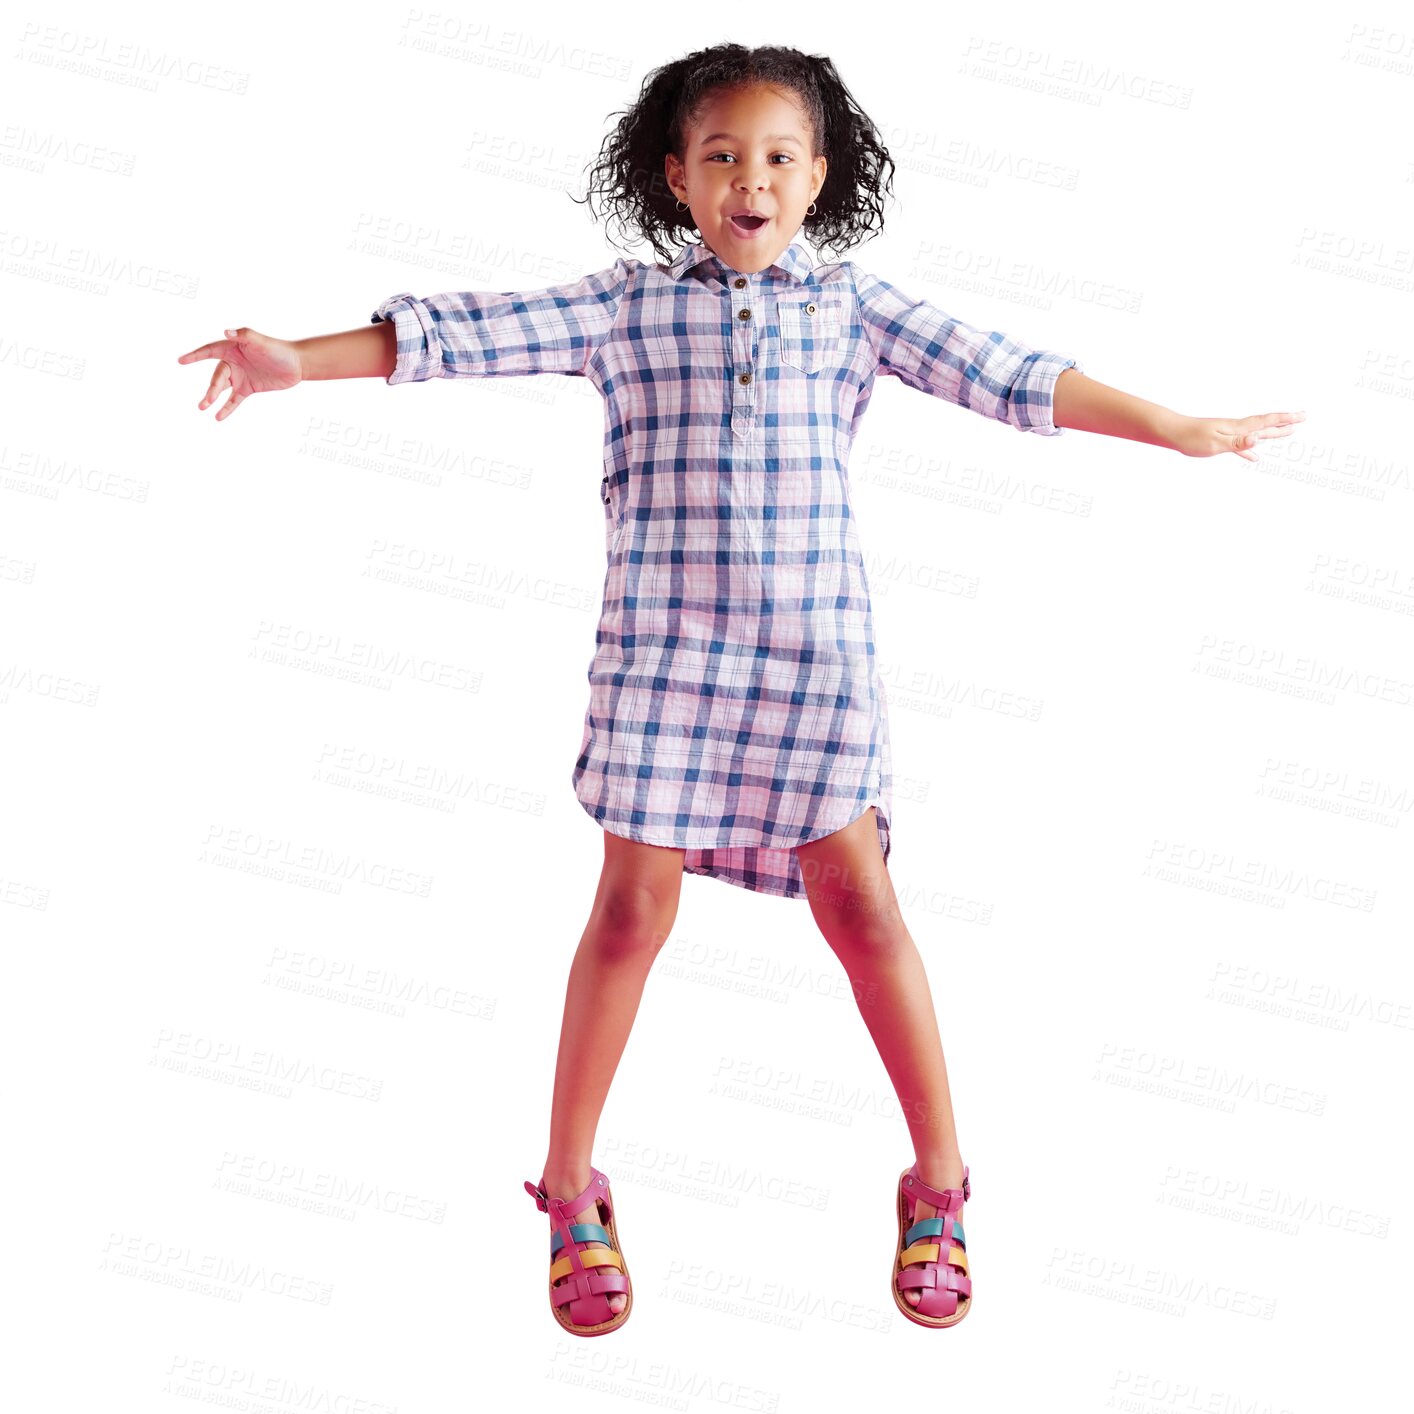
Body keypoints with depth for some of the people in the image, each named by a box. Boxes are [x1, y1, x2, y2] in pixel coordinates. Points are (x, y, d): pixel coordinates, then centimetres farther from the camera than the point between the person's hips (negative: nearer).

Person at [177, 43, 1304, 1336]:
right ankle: (571, 1193, 18)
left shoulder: (853, 308, 9)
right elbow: (468, 332, 0)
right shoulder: (626, 307, 6)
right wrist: (303, 360, -8)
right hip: (661, 644, 0)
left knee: (858, 901, 1)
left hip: (816, 645, 1)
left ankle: (938, 1182, 18)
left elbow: (1004, 375, 7)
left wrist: (1177, 429, 4)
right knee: (634, 905, 1)